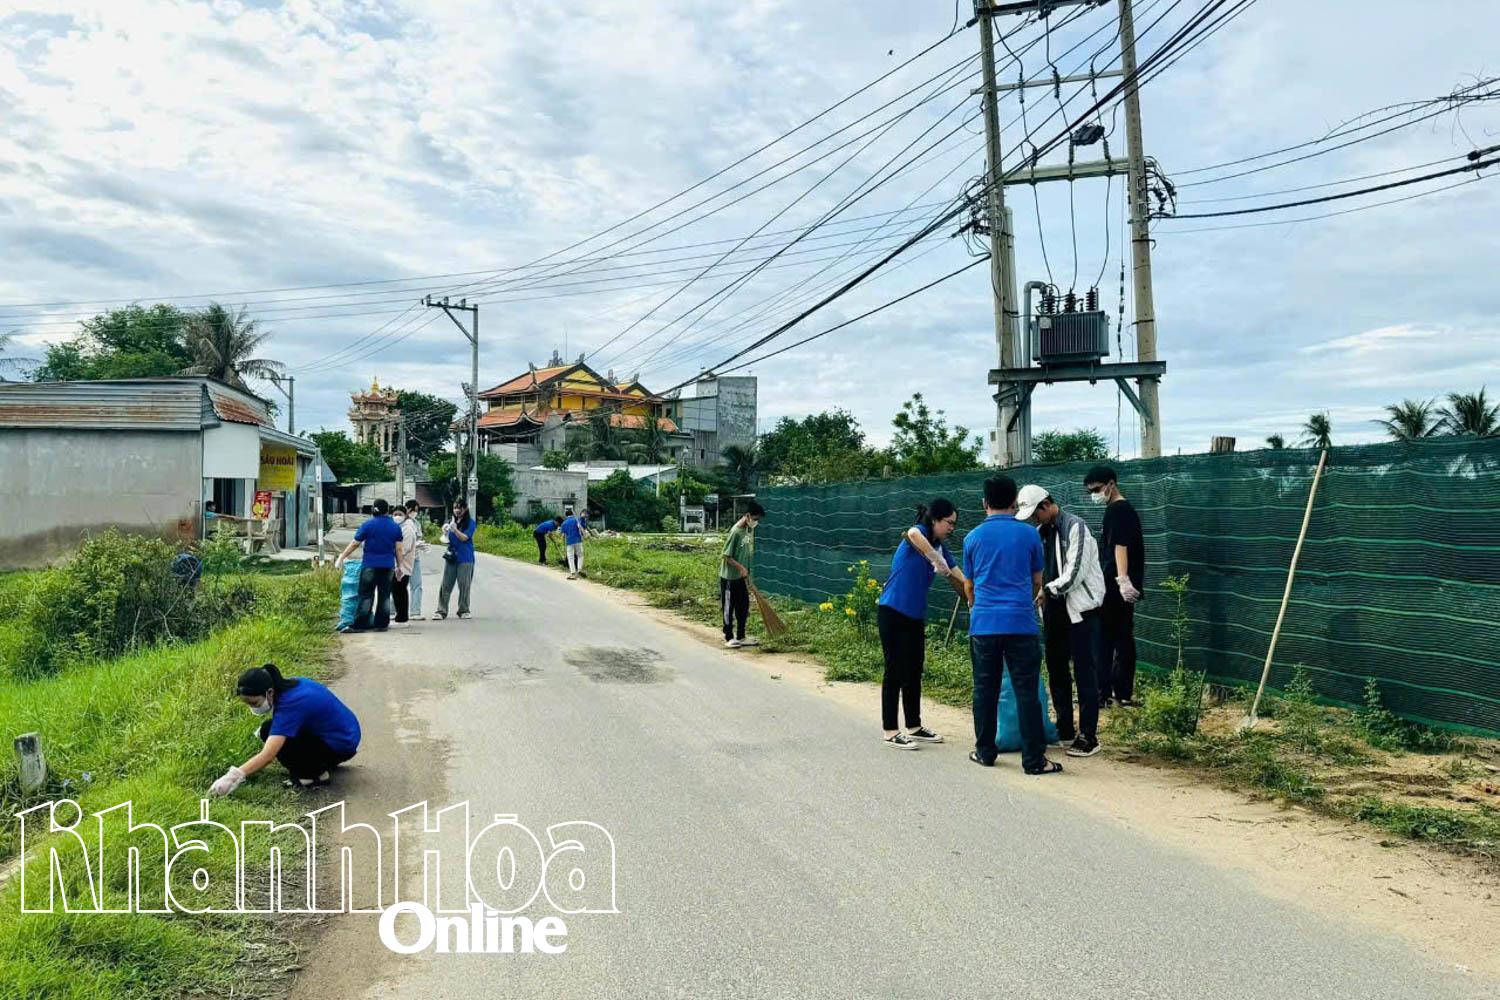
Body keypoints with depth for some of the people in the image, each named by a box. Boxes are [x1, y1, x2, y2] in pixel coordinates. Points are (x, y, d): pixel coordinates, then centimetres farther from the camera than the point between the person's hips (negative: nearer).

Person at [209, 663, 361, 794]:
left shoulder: (290, 704, -28)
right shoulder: (290, 685, -2)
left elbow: (268, 755, -35)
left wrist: (234, 776, -40)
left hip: (342, 745, -10)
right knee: (269, 731, 5)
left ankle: (318, 773, -6)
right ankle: (323, 762, 12)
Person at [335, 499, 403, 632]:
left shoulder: (368, 525, -5)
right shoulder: (395, 527, 4)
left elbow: (354, 544, -2)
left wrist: (341, 558, 7)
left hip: (370, 566, -3)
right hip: (388, 566, 3)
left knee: (366, 595, 0)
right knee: (384, 595, 8)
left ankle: (360, 625, -2)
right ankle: (381, 624, 9)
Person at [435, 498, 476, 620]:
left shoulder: (470, 522, -2)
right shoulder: (450, 521, 9)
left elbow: (464, 538, -12)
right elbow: (447, 540, 10)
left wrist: (454, 529, -26)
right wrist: (445, 532, -10)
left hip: (465, 558, -3)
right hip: (451, 556, 3)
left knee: (464, 585, 0)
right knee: (446, 585, 1)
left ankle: (463, 611, 11)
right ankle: (441, 611, 3)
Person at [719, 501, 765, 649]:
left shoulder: (749, 529, 3)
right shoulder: (736, 532, -21)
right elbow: (726, 556, -19)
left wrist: (747, 572, 14)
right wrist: (741, 568, -21)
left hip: (742, 577, 8)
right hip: (730, 577, -8)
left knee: (744, 607, 11)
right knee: (729, 608, 4)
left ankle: (740, 637, 21)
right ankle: (729, 637, 14)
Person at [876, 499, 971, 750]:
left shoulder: (940, 548, 11)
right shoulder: (920, 532, -13)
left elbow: (961, 581, 13)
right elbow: (912, 534, -40)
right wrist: (936, 560, -40)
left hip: (915, 616, 8)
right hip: (892, 613, -8)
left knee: (914, 672, 14)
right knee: (895, 672, -3)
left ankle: (914, 727, 26)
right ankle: (891, 732, 5)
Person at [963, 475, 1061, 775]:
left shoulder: (973, 538, 7)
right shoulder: (1029, 534, 3)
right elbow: (1037, 582, 15)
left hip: (983, 624, 2)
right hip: (1021, 623, -2)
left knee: (985, 690, 11)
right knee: (1027, 692, 1)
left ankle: (985, 752, 19)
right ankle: (1034, 759, 2)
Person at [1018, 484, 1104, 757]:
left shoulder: (1075, 527, -12)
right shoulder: (1040, 532, 11)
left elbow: (1075, 574, -18)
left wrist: (1046, 591, -14)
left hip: (1080, 609, -8)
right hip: (1053, 611, 8)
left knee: (1085, 673, -3)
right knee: (1056, 671, 11)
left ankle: (1088, 736, 2)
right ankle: (1065, 731, 22)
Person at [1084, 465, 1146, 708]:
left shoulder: (1116, 510, -11)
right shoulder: (1126, 509, 18)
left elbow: (1120, 546, -22)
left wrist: (1122, 579, -31)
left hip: (1114, 588, -10)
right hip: (1122, 587, 10)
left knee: (1104, 638, -6)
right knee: (1123, 637, 10)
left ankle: (1102, 693, -4)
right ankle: (1123, 693, 14)